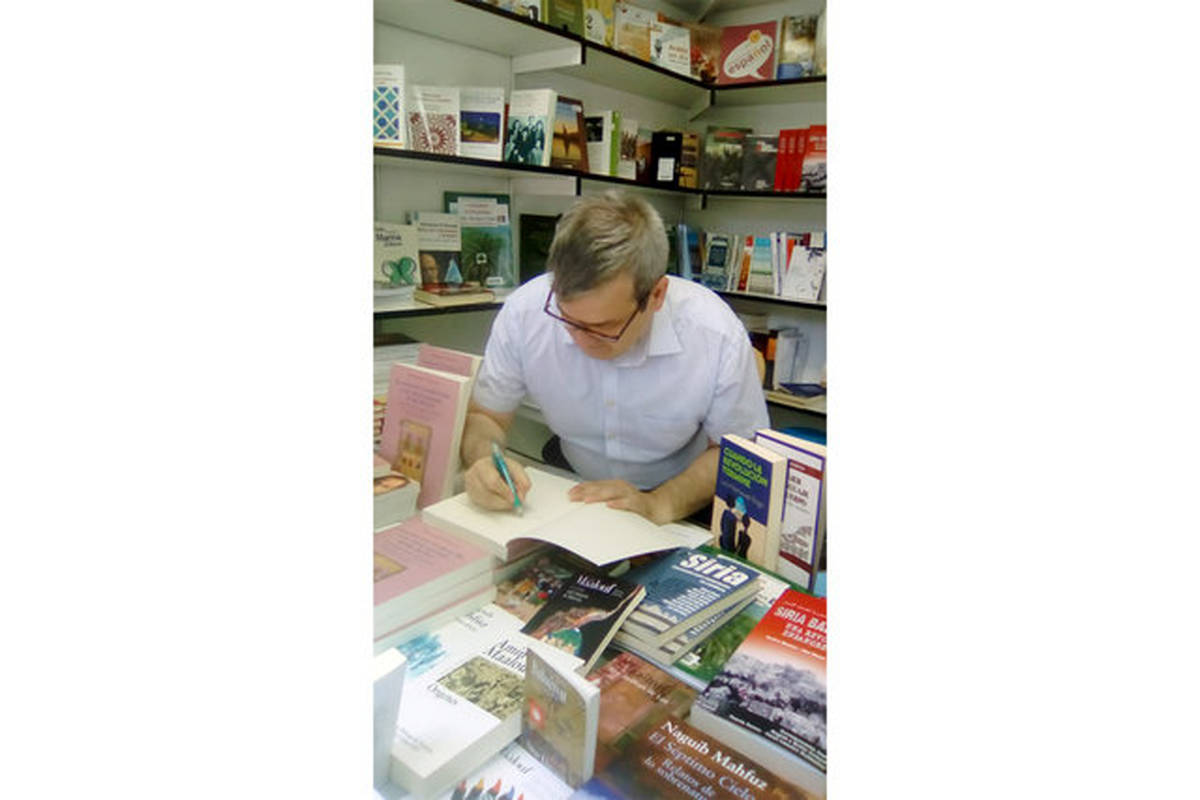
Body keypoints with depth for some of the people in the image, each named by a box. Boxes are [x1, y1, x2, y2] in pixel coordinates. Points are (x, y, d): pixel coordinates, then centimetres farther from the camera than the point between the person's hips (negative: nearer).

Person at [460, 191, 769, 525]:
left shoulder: (718, 337, -23)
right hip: (571, 493, 2)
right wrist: (484, 462, -25)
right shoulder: (523, 312, -18)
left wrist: (660, 505, -24)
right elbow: (483, 416, -3)